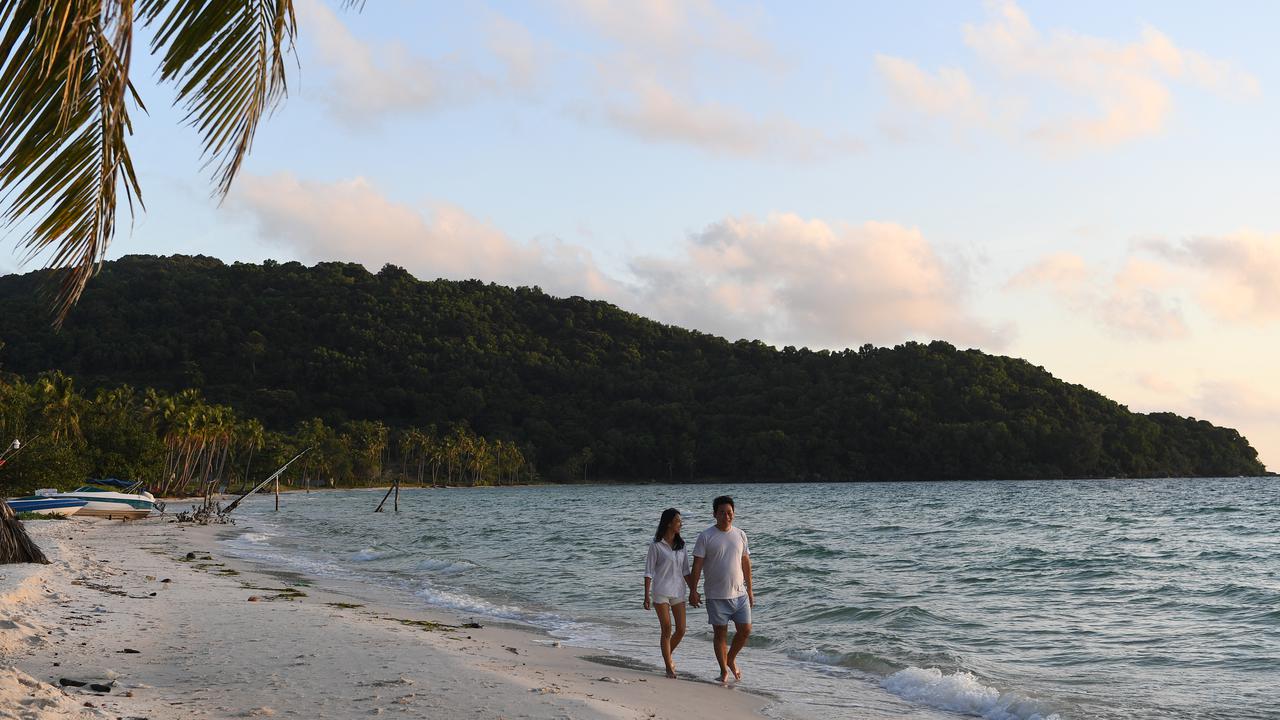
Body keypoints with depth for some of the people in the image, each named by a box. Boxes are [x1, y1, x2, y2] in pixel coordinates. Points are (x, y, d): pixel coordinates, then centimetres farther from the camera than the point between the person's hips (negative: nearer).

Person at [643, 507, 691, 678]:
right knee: (667, 630, -4)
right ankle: (669, 668, 6)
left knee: (681, 630, 4)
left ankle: (668, 656, 30)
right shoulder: (656, 545, -8)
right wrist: (646, 596, -10)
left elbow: (685, 571, 13)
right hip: (661, 592, -5)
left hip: (678, 592, 5)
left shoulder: (681, 544, 8)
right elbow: (649, 572, -6)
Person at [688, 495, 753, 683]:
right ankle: (724, 670, 18)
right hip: (716, 596, -4)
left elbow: (746, 563, 13)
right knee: (720, 634, 4)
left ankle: (731, 659, 28)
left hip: (739, 594, 4)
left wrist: (749, 590, 13)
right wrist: (693, 591, -12)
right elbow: (697, 565, -7)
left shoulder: (740, 535, 6)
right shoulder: (706, 536, -7)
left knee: (745, 631, 4)